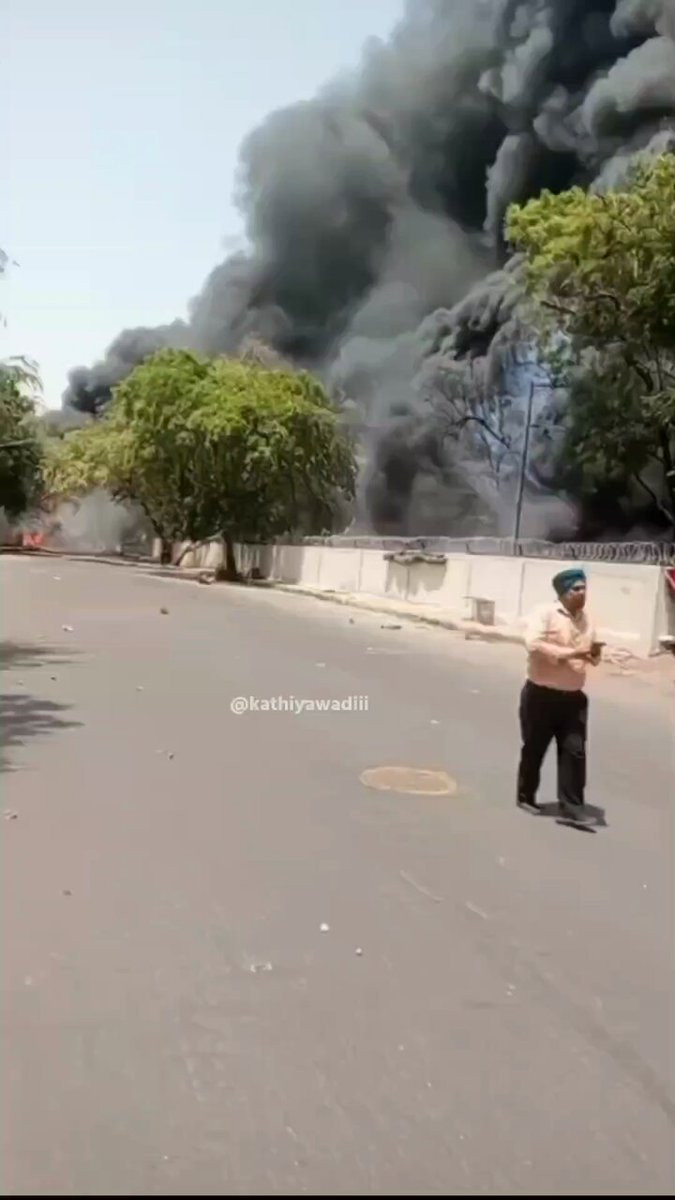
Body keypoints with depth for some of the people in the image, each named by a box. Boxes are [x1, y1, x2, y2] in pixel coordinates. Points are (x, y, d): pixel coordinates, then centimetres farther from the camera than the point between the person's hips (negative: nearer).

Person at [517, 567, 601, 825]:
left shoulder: (586, 620, 9)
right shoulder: (545, 614, -11)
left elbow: (590, 657, 19)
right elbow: (534, 644, -26)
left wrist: (594, 653, -5)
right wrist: (569, 653, -28)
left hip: (573, 697, 5)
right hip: (541, 695, -5)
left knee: (574, 751, -1)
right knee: (534, 749, 9)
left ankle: (571, 808, 4)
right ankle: (526, 797, 28)